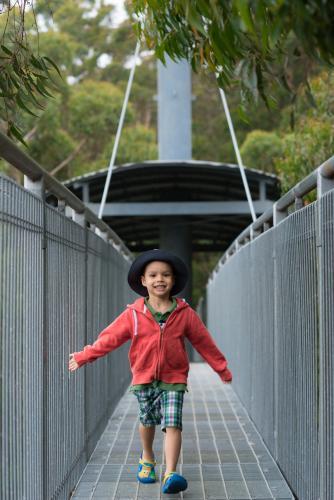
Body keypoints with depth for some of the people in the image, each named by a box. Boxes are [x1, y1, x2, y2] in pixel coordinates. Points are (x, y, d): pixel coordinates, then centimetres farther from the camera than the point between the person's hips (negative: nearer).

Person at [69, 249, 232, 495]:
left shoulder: (185, 314, -3)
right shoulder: (134, 314, -5)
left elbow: (204, 342, 6)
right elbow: (110, 338, -1)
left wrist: (222, 369, 12)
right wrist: (83, 357, -3)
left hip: (174, 379, -1)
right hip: (144, 378, 1)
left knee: (173, 424, -14)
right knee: (148, 421, 17)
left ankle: (170, 474, -18)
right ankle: (147, 459, 44)